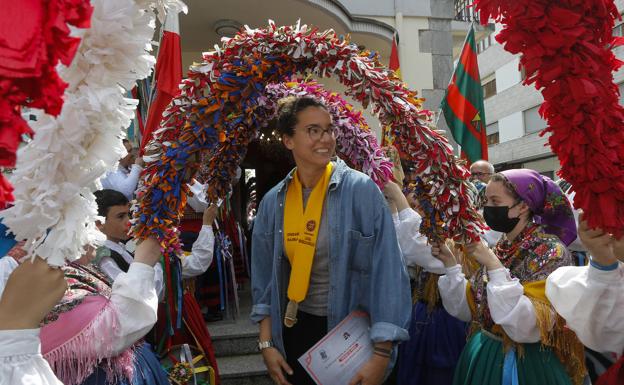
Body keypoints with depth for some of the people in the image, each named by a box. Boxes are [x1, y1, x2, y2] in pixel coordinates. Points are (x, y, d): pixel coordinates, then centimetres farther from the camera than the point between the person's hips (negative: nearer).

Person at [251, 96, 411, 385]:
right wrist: (266, 343, 2)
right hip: (295, 331, 3)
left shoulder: (361, 190, -16)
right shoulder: (273, 201, -3)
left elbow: (387, 273, -16)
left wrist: (382, 353, -17)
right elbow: (264, 277, 4)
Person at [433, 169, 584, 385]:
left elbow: (528, 329, -27)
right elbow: (470, 310, 2)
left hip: (526, 366, -6)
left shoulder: (551, 251, -18)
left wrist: (493, 266, -29)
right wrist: (450, 263, -7)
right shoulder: (500, 247, 1)